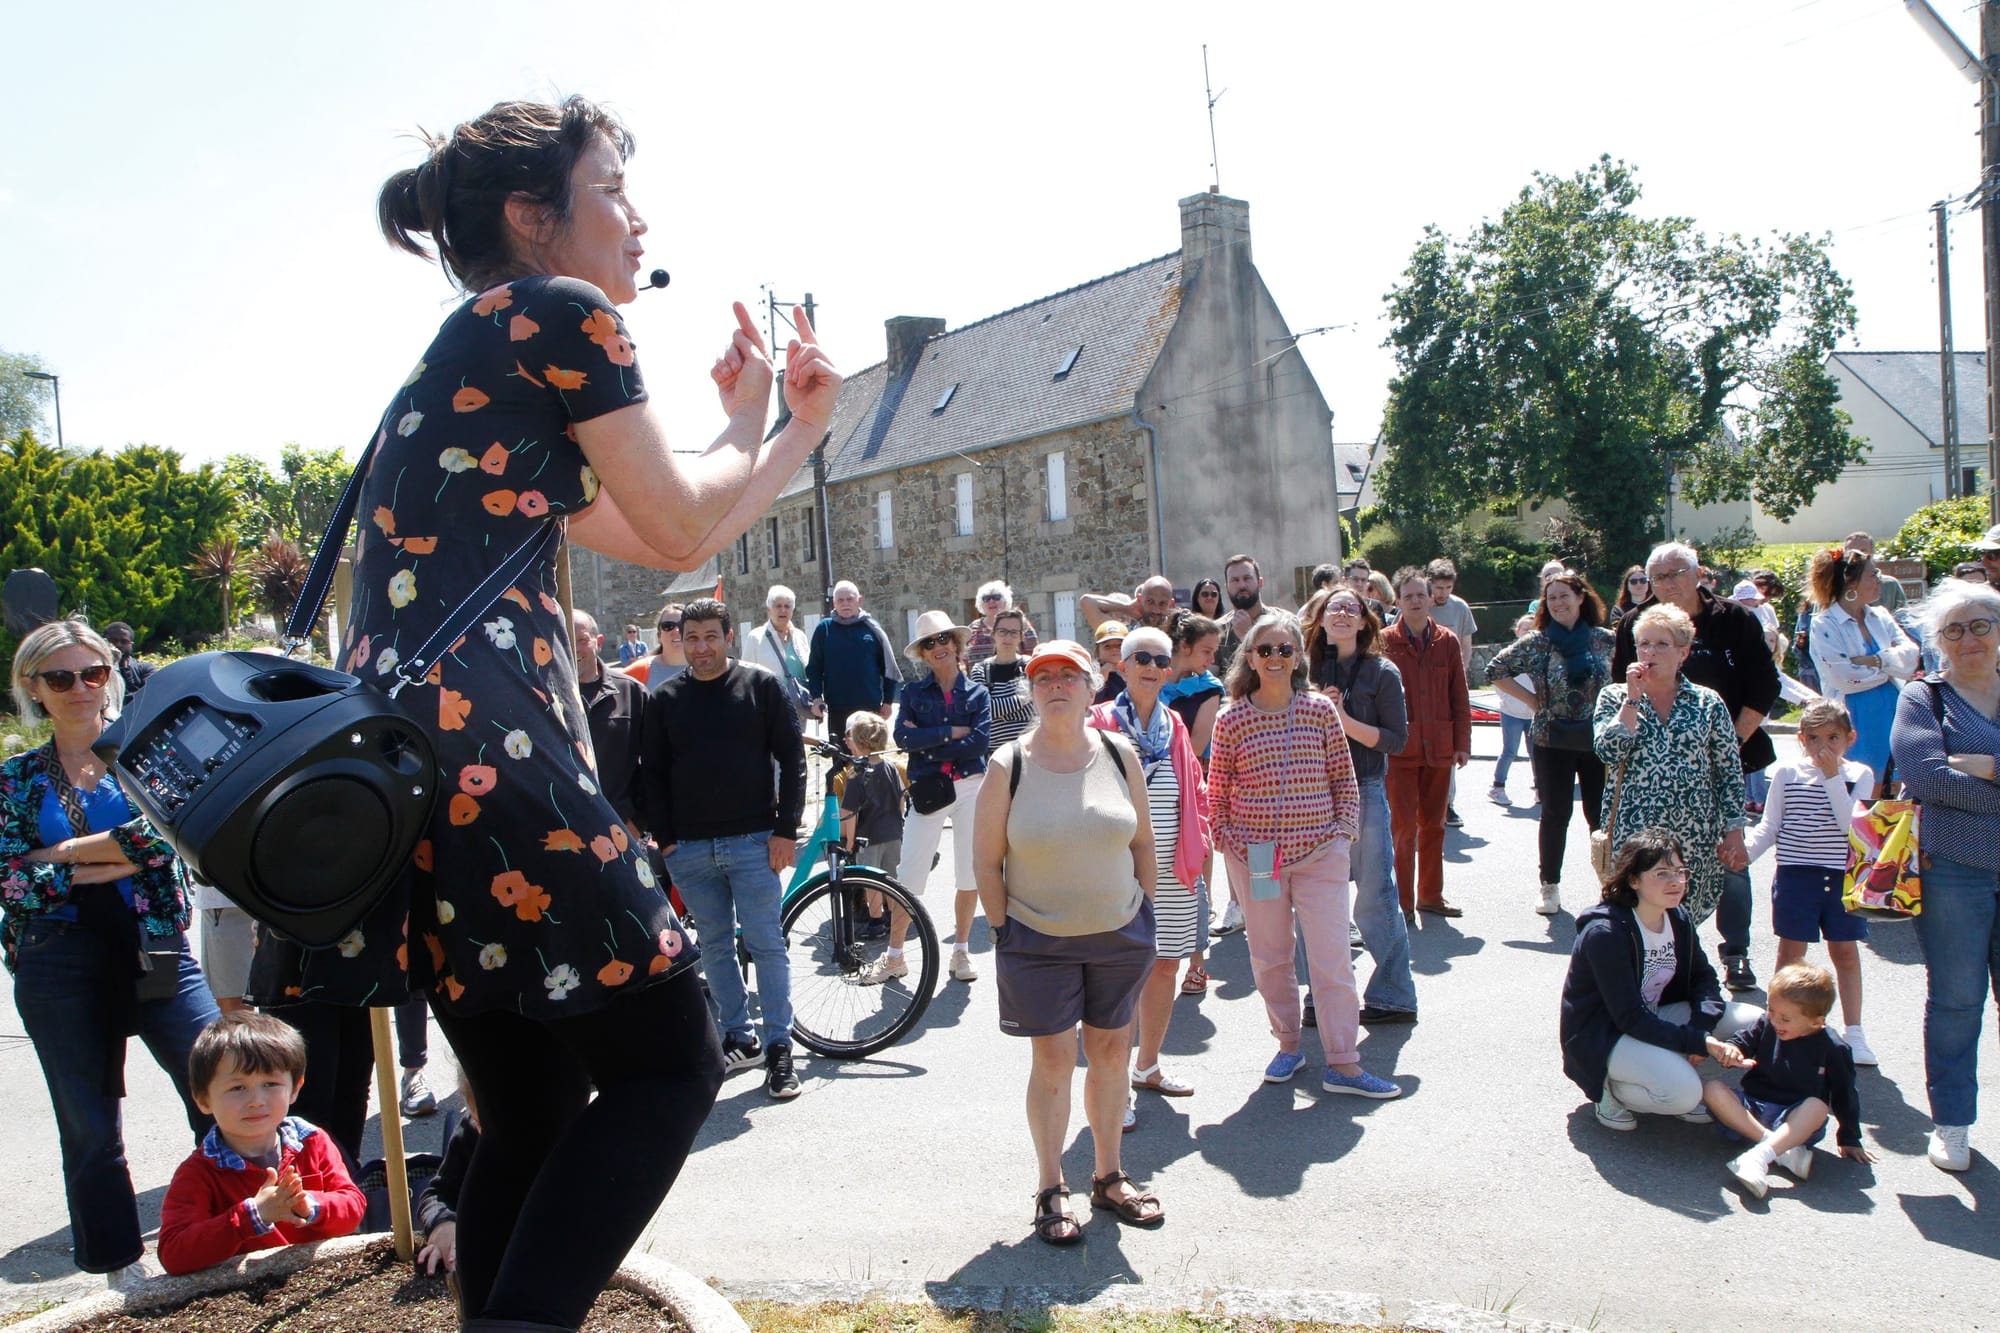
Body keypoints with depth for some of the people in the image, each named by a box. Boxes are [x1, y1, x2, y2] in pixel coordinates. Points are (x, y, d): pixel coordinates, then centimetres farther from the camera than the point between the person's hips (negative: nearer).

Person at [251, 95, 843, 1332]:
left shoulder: (470, 358, 27)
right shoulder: (560, 312, -1)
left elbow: (664, 542, 27)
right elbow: (682, 529, 1)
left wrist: (805, 424, 30)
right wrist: (750, 422, 19)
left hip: (401, 745, 10)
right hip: (484, 734, -10)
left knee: (534, 1111, 15)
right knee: (669, 1063, -1)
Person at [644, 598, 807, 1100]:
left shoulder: (762, 686, 2)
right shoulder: (665, 699, 9)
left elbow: (792, 758, 0)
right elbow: (652, 773, 9)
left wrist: (786, 830, -7)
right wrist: (665, 839, 0)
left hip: (754, 840, -3)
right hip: (690, 847, 3)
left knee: (766, 943, -3)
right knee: (716, 946, 9)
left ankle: (778, 1048, 5)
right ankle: (739, 1039, 21)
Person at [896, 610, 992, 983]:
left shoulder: (977, 693, 4)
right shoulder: (913, 692, 4)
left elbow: (979, 741, -11)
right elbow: (903, 738, -11)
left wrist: (926, 743, -13)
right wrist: (952, 732, -13)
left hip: (970, 788, 1)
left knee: (970, 875, 7)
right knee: (909, 875, 0)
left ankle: (961, 951, 22)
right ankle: (894, 953, 13)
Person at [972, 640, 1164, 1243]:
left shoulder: (1119, 755, -2)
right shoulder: (1009, 766, -9)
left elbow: (1143, 843, 7)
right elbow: (986, 861, -4)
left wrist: (1145, 917, 6)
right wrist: (1005, 931, -5)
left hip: (1120, 936, 3)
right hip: (1040, 943, -2)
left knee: (1111, 1052, 13)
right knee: (1053, 1061, 2)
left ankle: (1109, 1177, 30)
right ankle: (1051, 1190, 18)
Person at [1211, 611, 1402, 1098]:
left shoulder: (1321, 709, 0)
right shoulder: (1232, 718, -2)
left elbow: (1345, 779, 6)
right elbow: (1217, 789, 4)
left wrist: (1343, 830, -3)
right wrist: (1228, 838, -4)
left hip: (1319, 852, 0)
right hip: (1255, 855, 1)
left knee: (1331, 957, -1)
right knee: (1269, 956, 11)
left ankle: (1343, 1063, 6)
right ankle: (1288, 1045, 29)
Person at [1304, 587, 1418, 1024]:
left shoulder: (1381, 673, -1)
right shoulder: (1308, 671, 7)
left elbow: (1396, 739, -6)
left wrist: (1345, 721, -16)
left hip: (1364, 792, -3)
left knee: (1374, 899, 0)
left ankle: (1394, 996, 12)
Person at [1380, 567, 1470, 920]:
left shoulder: (1447, 641, 5)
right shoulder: (1385, 641, -3)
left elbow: (1459, 696, 8)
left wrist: (1462, 743, 4)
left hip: (1439, 748, 3)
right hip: (1400, 749, -3)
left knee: (1433, 825, 12)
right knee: (1403, 826, -2)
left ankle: (1430, 895, 24)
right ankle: (1402, 902, 8)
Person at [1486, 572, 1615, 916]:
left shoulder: (1604, 639, 3)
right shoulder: (1536, 642, -3)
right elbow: (1494, 671, 0)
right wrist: (1532, 700, -3)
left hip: (1598, 739, 1)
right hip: (1552, 741, -1)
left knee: (1602, 814, 4)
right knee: (1555, 814, 5)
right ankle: (1550, 886, 17)